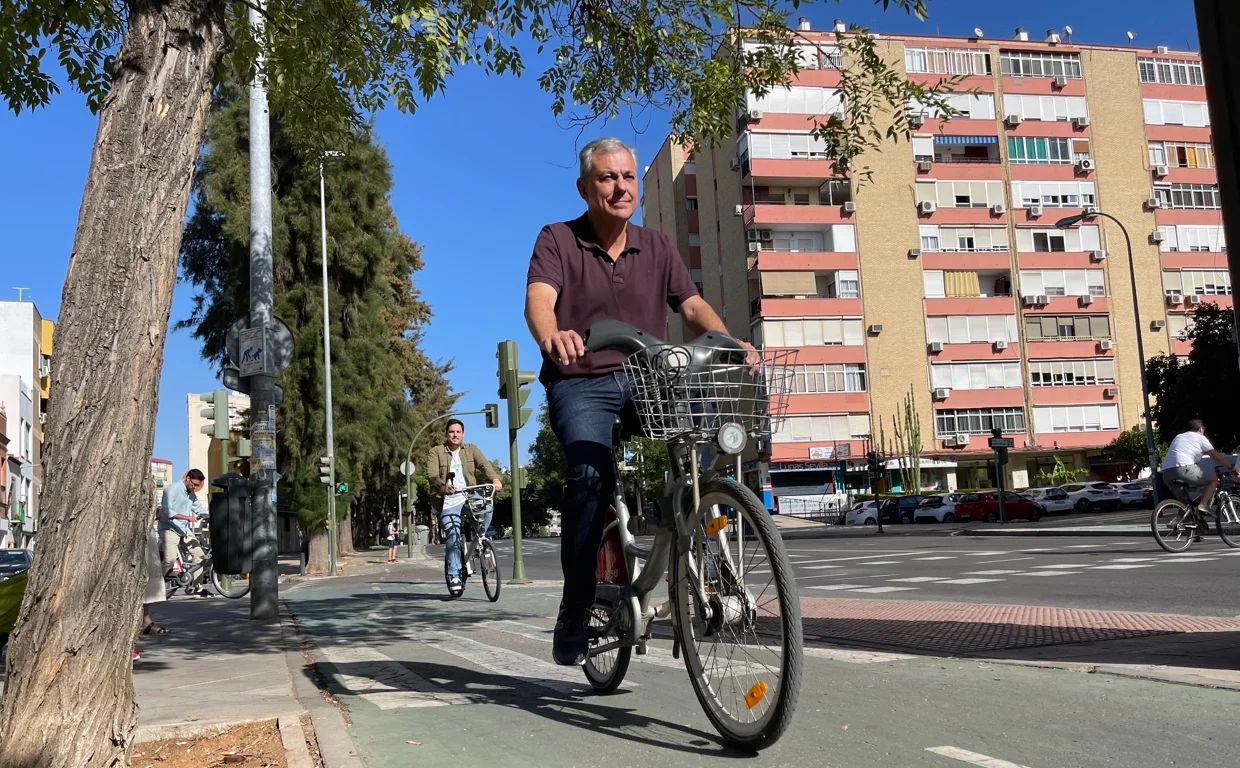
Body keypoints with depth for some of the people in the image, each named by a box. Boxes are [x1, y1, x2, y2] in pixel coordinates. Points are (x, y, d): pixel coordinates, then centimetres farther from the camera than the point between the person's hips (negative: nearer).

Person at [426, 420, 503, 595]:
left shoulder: (471, 450, 13)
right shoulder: (436, 452, 7)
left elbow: (484, 464, -4)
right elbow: (432, 474, -9)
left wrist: (495, 479, -25)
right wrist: (444, 485, -31)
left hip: (469, 498, 2)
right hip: (448, 502, -2)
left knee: (486, 505, -29)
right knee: (453, 538, -14)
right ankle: (454, 576, -6)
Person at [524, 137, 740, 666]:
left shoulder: (656, 247, 15)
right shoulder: (557, 240, 3)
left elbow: (692, 305, 4)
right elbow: (539, 298, -16)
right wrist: (551, 336, -40)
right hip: (582, 385, -4)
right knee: (589, 474, -29)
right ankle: (575, 614, -18)